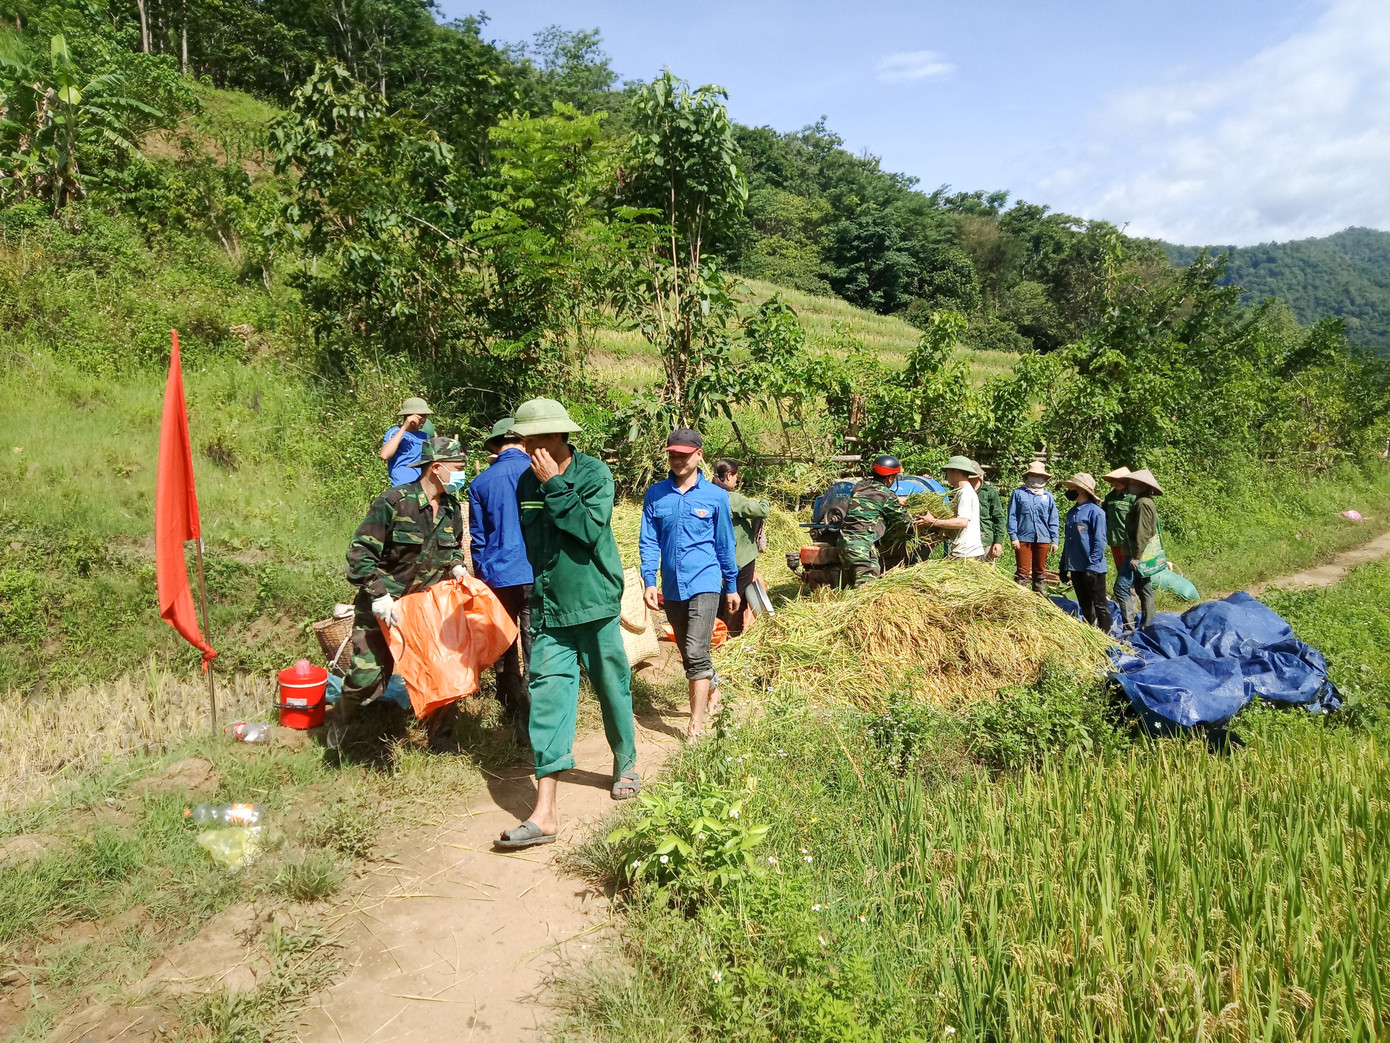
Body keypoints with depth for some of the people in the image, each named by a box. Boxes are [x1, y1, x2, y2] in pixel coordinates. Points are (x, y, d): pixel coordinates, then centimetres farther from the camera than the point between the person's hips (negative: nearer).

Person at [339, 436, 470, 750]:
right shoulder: (393, 502, -17)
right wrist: (378, 594, -23)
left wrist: (456, 568, -2)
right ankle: (341, 722, 29)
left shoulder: (453, 508, 2)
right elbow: (360, 552, -16)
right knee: (366, 674, -3)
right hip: (383, 607, -5)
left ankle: (438, 735, 20)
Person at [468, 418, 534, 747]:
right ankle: (530, 726, -3)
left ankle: (512, 713, 26)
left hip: (497, 576, 2)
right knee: (534, 650, 0)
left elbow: (478, 539, 10)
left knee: (505, 648, 16)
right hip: (536, 575, -2)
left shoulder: (480, 483, 4)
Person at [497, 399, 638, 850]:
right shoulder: (527, 482, 5)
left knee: (612, 689, 12)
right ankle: (544, 813, -7)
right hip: (549, 609, 3)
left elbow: (590, 529, -24)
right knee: (547, 697, -6)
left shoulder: (594, 473, -10)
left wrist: (553, 484, -21)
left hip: (595, 607, -3)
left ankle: (626, 765, 39)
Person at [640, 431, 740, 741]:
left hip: (704, 584, -4)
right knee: (688, 654, 16)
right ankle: (711, 692, 41)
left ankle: (696, 726, -8)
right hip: (672, 587, 4)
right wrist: (649, 582, -5)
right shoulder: (656, 494, 3)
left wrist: (732, 587, 10)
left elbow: (725, 544, 6)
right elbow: (648, 542, 4)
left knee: (695, 652, -15)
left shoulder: (715, 495, -1)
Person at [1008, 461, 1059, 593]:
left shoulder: (1048, 496, 13)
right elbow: (1012, 516, 2)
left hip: (1042, 539, 3)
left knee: (1040, 571, 10)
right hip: (1023, 539, -3)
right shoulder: (1018, 493, 4)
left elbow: (1053, 520, 14)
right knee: (1022, 571, -6)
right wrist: (1013, 537, -6)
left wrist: (1054, 540, 7)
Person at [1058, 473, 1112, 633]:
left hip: (1093, 568, -8)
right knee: (1084, 605, 16)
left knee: (1100, 605, 1)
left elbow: (1099, 542, -15)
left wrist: (1091, 565, -19)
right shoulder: (1072, 513, 12)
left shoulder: (1095, 511, -11)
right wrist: (1063, 566, 17)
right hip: (1075, 568, 8)